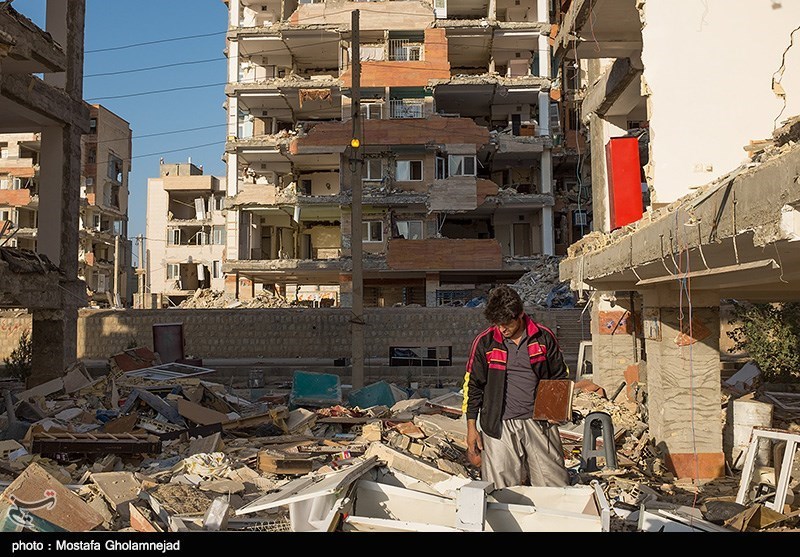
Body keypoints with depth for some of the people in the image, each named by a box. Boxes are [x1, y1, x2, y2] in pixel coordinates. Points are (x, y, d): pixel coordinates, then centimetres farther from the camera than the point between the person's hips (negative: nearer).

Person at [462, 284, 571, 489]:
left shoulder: (544, 337, 2)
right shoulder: (484, 342, 0)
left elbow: (560, 376, 13)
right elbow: (472, 385, 6)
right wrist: (471, 428, 4)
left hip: (539, 422, 1)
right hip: (499, 426, -1)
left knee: (557, 489, 5)